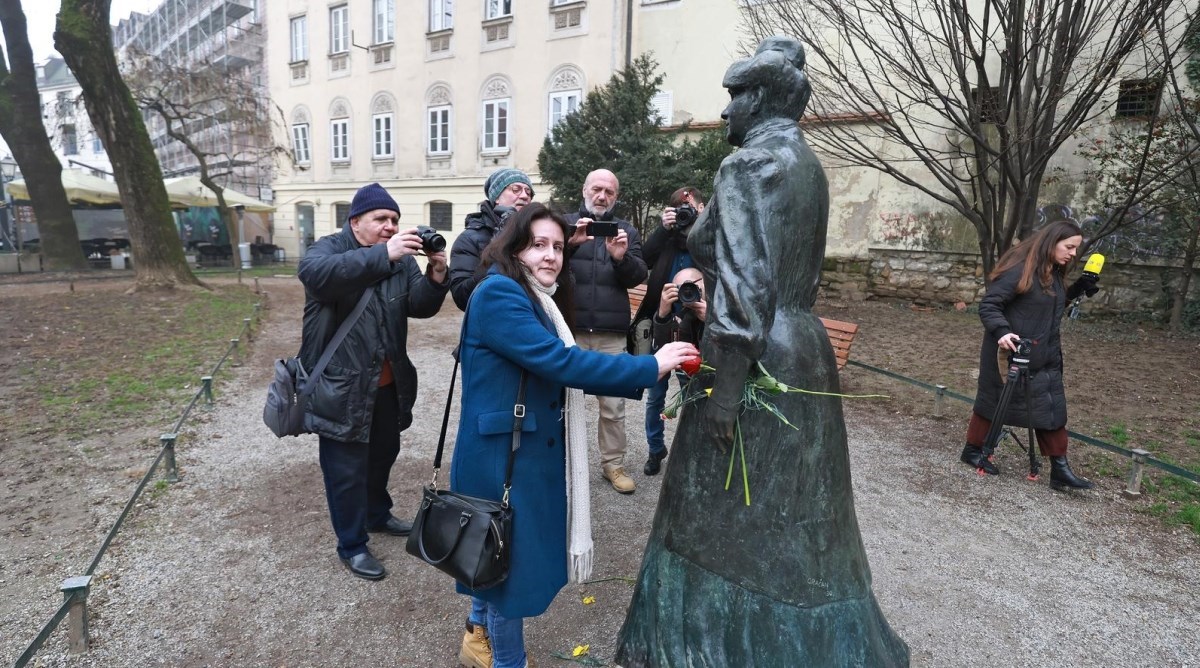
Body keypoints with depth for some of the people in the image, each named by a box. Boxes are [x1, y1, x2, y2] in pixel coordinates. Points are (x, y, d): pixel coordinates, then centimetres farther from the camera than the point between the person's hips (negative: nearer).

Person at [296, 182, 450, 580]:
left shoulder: (401, 258, 5)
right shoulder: (329, 249, -10)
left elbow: (420, 307, -5)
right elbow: (316, 272, -34)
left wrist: (435, 278, -26)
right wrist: (383, 255, -41)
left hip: (387, 383, 6)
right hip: (341, 386, -6)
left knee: (383, 454, 23)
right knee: (347, 469, 2)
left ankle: (377, 515, 46)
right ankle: (352, 546, 20)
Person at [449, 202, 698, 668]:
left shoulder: (538, 298, 10)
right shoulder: (499, 293, -19)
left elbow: (557, 372, 8)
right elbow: (559, 362, -29)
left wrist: (645, 380, 0)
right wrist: (649, 366, -25)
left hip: (529, 449, 10)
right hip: (503, 453, -10)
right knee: (509, 558, 8)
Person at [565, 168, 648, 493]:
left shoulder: (627, 231, 13)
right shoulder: (565, 224, 9)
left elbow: (638, 276, 4)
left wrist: (622, 257, -16)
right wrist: (571, 243, -21)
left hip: (611, 333, 2)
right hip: (569, 329, -1)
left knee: (613, 404, 6)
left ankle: (613, 464, 20)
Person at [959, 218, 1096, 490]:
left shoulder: (1053, 273, 8)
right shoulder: (1019, 269, -19)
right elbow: (988, 305, -22)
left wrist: (1078, 289, 6)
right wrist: (1001, 331, -37)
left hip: (1044, 358, 8)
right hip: (1010, 354, -8)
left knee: (1053, 410, 8)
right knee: (994, 402, 7)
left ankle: (1060, 469, 16)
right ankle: (973, 450, 26)